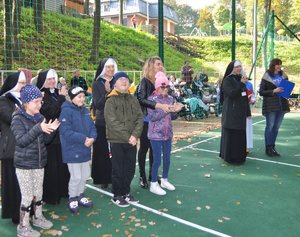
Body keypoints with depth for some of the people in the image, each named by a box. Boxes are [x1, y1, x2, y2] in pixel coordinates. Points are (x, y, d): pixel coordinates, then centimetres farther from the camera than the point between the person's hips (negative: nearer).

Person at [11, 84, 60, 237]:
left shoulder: (40, 117, 4)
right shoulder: (18, 119, -13)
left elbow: (45, 140, 8)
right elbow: (21, 141, -24)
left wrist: (51, 130, -12)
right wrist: (38, 128, -34)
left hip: (39, 162, 6)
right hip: (24, 164, -5)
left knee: (38, 193, 16)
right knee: (27, 196, 1)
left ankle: (38, 218, 36)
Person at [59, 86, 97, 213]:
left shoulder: (85, 111, 9)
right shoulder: (66, 111, -15)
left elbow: (92, 127, 9)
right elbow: (66, 132, -23)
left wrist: (92, 138, -13)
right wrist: (84, 139, -22)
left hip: (85, 150, 7)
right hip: (73, 151, -7)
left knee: (85, 175, 16)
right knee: (76, 177, -1)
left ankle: (80, 196, 36)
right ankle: (72, 199, 21)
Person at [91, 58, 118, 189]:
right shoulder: (97, 84, 0)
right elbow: (97, 104, -10)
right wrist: (107, 92, -23)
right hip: (102, 123, -2)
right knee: (102, 152, 3)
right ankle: (103, 179, 16)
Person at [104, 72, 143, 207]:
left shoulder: (133, 99, 8)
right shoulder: (111, 101, -8)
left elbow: (139, 118, 1)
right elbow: (113, 122, -16)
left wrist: (135, 135, -14)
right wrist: (127, 137, -18)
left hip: (132, 141, 5)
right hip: (117, 141, -5)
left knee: (130, 169, 13)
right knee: (118, 170, 5)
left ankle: (126, 193, 31)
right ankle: (117, 196, 22)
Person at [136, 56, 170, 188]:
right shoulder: (145, 82, -11)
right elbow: (141, 99, -23)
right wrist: (159, 105, -31)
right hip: (146, 121, -6)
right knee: (144, 148, 7)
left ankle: (152, 175, 29)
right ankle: (142, 177, 20)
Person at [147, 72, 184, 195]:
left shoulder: (170, 98, 6)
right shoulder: (152, 99, -11)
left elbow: (172, 117, 12)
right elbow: (152, 117, -18)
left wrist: (175, 111, -10)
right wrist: (166, 110, -24)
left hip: (168, 134, 6)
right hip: (156, 135, -6)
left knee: (167, 158, 15)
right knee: (157, 160, 0)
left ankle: (164, 180, 34)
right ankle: (154, 184, 15)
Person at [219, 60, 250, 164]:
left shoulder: (241, 79, 14)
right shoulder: (227, 80, -8)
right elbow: (231, 93, -20)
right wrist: (241, 84, -21)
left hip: (241, 111, 7)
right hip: (231, 112, -7)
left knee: (241, 133, 9)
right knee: (230, 133, -3)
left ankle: (239, 156, 20)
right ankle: (229, 156, 6)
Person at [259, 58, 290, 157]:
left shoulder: (283, 75, 9)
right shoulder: (266, 77, -4)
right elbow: (261, 92, -5)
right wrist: (274, 91, -17)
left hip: (281, 105, 5)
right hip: (270, 105, -5)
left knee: (276, 127, 10)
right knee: (270, 126, -1)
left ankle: (273, 147, 20)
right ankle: (268, 148, 7)